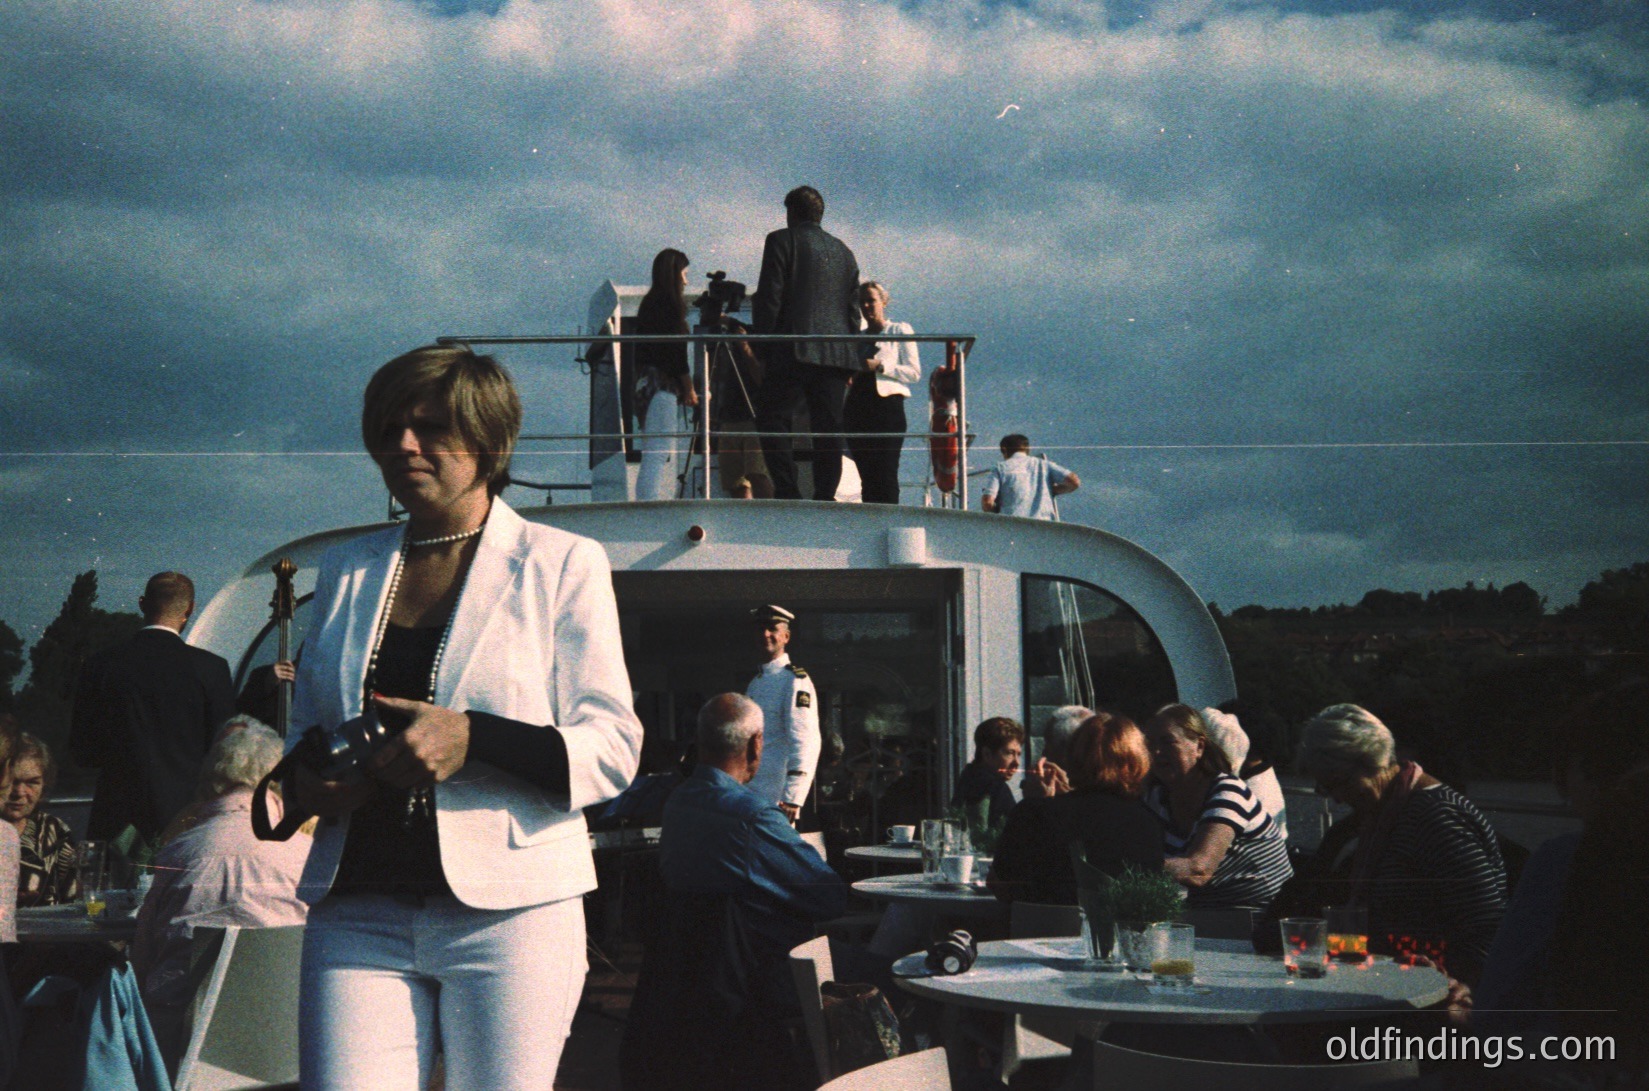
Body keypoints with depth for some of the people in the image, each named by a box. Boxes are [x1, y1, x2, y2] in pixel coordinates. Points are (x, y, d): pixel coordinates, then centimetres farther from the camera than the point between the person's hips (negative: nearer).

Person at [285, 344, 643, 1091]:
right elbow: (304, 728, 24)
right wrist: (305, 781, 0)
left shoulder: (562, 565, 4)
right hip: (359, 911, 3)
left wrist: (472, 740, -17)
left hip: (508, 911, -3)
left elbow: (613, 749, -2)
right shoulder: (347, 569, 17)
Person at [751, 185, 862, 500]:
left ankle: (788, 490, -12)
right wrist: (850, 358, 20)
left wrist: (763, 345, -1)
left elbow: (769, 298, -5)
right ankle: (825, 496, 1)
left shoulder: (782, 241, 2)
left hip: (795, 351, -6)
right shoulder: (843, 251, 19)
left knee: (771, 417, -1)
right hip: (838, 354, 6)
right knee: (828, 428, 5)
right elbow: (853, 308, 18)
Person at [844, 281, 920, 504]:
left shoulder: (900, 331, 9)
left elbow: (914, 372, -1)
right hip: (857, 408, 5)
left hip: (887, 404, -5)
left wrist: (881, 366, -11)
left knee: (886, 474, -14)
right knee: (867, 475, 0)